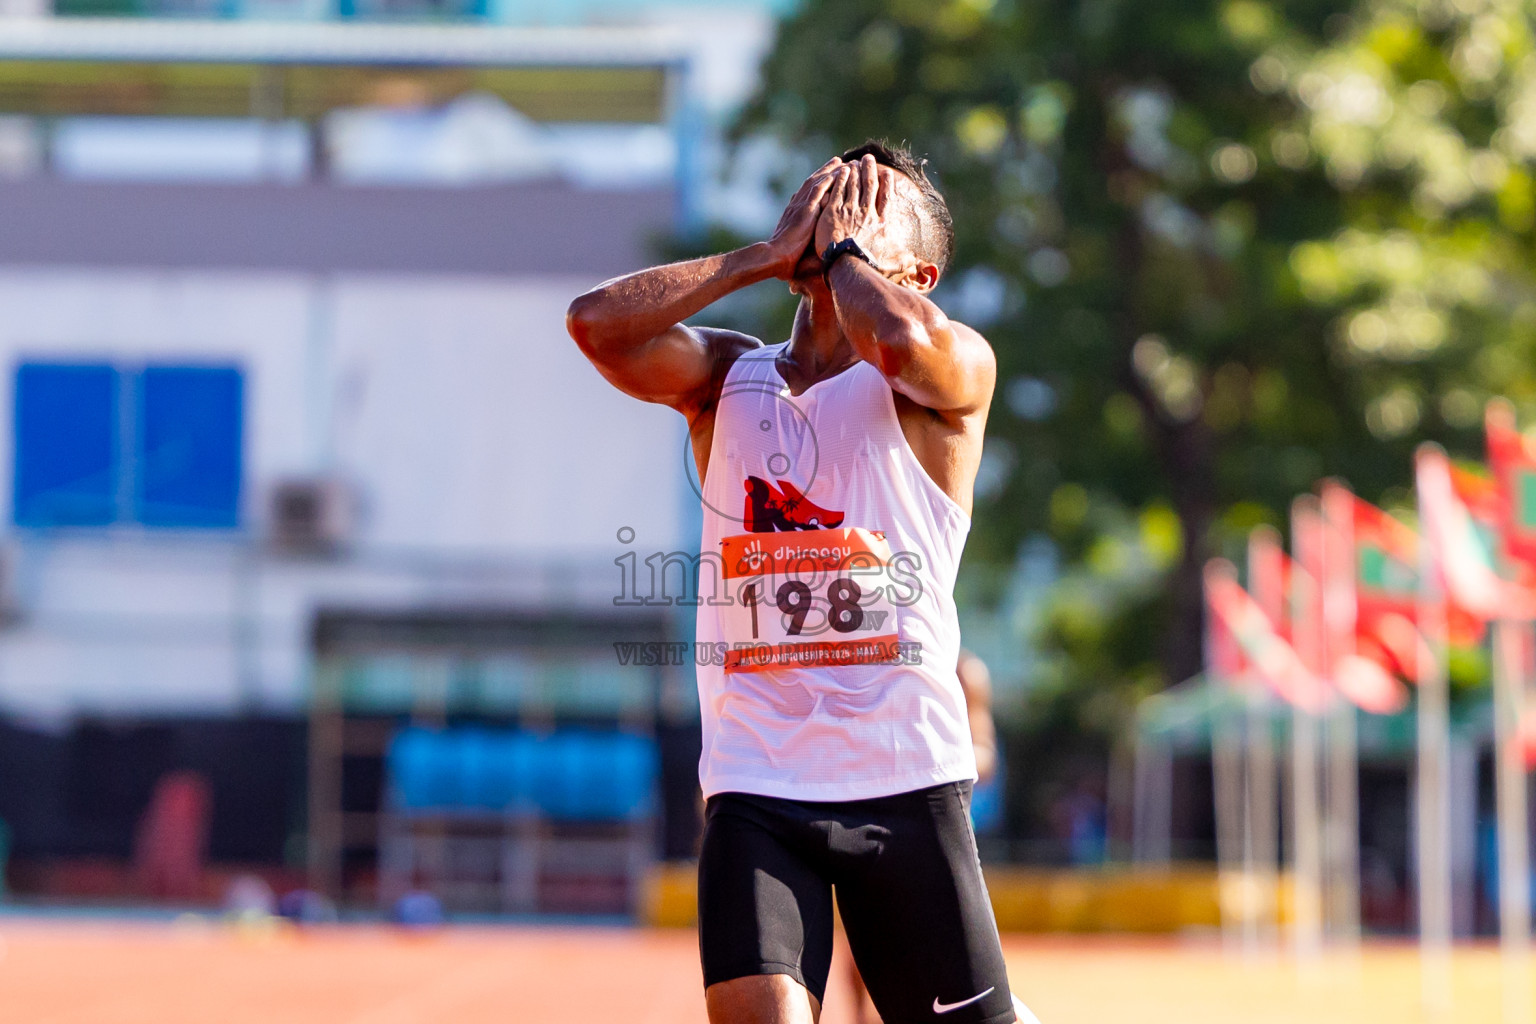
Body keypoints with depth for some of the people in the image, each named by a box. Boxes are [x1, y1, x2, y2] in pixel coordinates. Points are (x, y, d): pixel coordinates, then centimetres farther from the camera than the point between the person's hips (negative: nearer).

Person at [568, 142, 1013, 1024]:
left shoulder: (956, 369, 2)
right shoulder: (726, 374, 14)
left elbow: (904, 340, -23)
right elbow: (598, 323, -3)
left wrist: (843, 244, -3)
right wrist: (769, 255, 2)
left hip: (909, 786, -2)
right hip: (755, 786, 2)